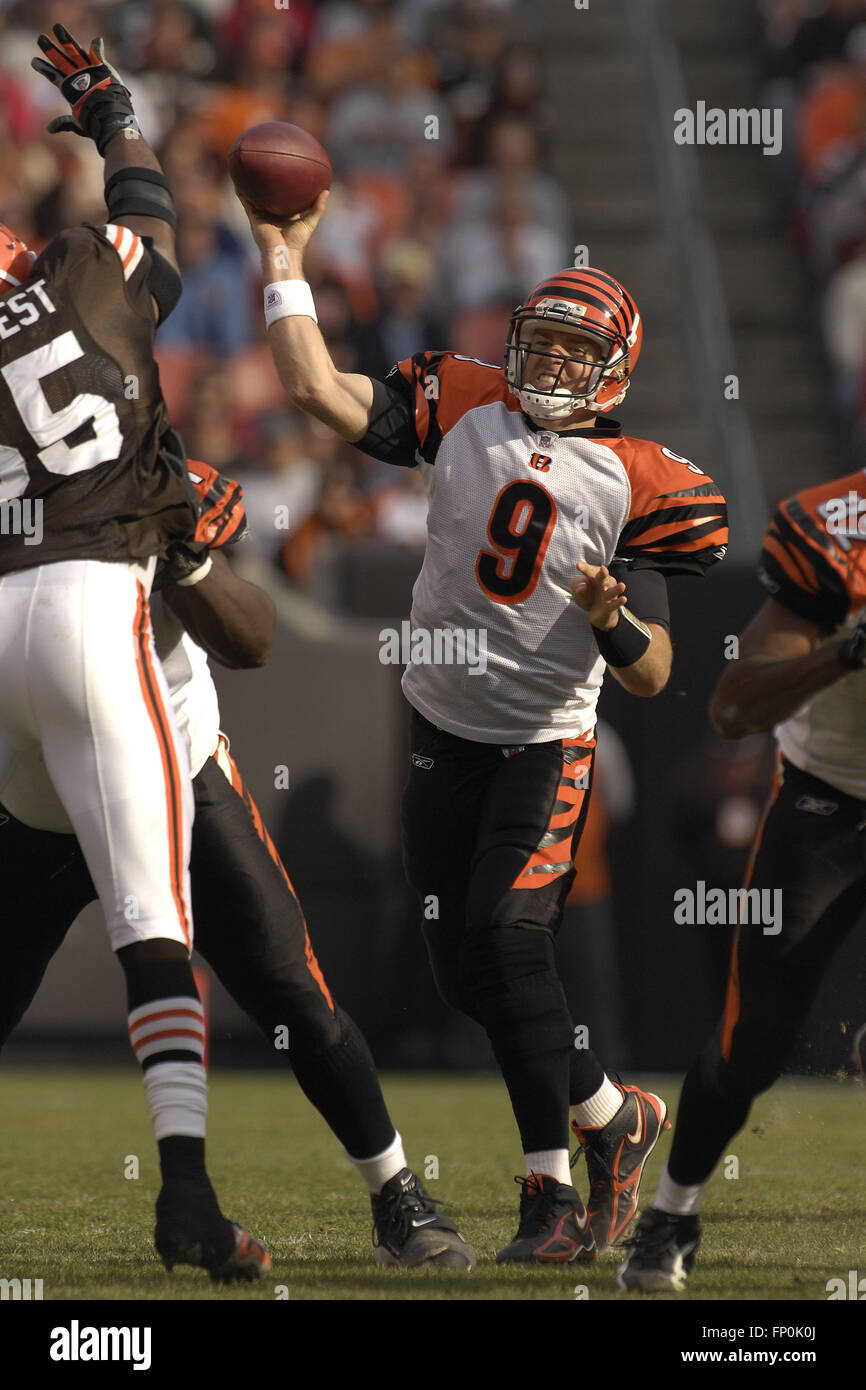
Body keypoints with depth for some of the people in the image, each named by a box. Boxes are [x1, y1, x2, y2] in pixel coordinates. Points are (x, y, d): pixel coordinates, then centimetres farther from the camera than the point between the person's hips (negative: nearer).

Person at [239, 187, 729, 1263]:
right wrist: (283, 260, -6)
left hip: (548, 744, -4)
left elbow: (651, 678, -7)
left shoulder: (640, 488, -5)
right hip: (442, 732, 4)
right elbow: (318, 390, -6)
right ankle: (610, 1115, 24)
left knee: (507, 944, -18)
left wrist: (612, 620, -27)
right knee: (463, 972, 4)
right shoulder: (466, 410, 3)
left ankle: (550, 1191, -5)